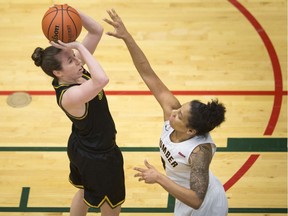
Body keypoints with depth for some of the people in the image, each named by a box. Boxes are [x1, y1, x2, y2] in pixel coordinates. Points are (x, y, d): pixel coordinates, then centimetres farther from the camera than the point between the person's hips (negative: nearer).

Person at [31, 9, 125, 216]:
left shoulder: (75, 72, -12)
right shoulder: (69, 96, -36)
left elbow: (97, 30, -12)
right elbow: (102, 80, -56)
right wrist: (79, 46, -45)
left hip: (81, 147, 9)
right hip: (98, 156, -9)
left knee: (85, 192, 34)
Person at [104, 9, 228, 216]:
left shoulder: (199, 151, -39)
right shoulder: (171, 109, -24)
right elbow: (149, 75, -27)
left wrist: (159, 178, -45)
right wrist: (126, 37, -34)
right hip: (188, 195, 7)